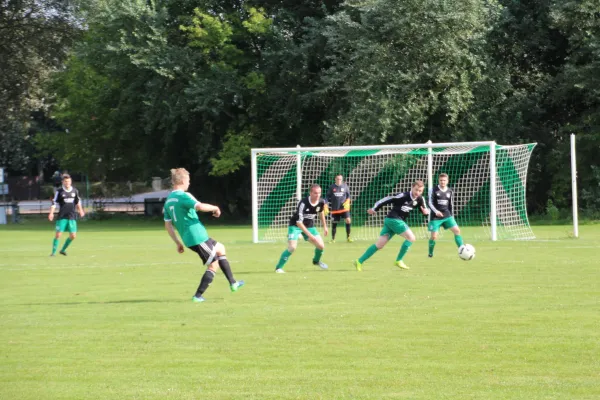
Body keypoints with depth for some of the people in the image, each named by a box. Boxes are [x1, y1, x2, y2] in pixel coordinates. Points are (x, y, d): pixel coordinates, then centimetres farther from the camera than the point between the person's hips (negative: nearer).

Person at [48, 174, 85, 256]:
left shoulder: (75, 191, 7)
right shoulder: (59, 191, -4)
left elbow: (78, 202, 21)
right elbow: (54, 203, -5)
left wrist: (80, 210, 12)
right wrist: (51, 213, -16)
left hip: (72, 217, 4)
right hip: (62, 217, -4)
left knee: (73, 236, 1)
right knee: (58, 234, -9)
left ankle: (63, 249, 21)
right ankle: (53, 252, 1)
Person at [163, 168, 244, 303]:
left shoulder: (168, 201, 11)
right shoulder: (183, 196, -15)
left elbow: (168, 225, 13)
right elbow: (200, 206, -30)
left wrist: (178, 243, 19)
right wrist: (215, 208, -11)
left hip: (188, 239, 9)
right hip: (198, 237, -9)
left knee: (220, 248, 26)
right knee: (214, 264, 2)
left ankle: (233, 283, 27)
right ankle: (198, 296, -1)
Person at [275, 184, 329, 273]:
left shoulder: (321, 202, -12)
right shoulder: (303, 203, -31)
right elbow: (299, 222, -31)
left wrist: (325, 226, 17)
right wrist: (309, 235, -35)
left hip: (310, 226, 6)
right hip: (296, 225, -6)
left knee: (321, 246, -2)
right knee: (292, 247, -22)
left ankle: (316, 261, 31)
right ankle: (279, 267, -7)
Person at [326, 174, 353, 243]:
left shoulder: (345, 186, 3)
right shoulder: (332, 187, 2)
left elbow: (348, 196, 10)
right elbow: (328, 197, 5)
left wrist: (347, 202, -8)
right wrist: (326, 207, -1)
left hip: (344, 208, 0)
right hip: (334, 209, 0)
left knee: (348, 220, -15)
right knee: (334, 223, 4)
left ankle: (348, 237, -3)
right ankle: (333, 239, 17)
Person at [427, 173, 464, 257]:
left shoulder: (450, 191, 8)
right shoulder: (433, 190, -4)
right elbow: (430, 203, -7)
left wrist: (452, 217, 17)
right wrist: (436, 211, -24)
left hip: (447, 216, 3)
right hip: (435, 217, -3)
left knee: (457, 230, -10)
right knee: (434, 236, -6)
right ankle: (430, 253, 16)